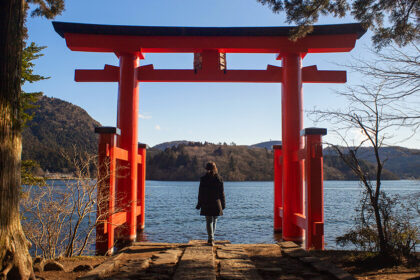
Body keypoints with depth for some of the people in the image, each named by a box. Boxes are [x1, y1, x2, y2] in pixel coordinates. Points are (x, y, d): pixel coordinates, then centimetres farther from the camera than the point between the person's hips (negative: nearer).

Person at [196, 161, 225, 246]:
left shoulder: (203, 179, -5)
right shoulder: (219, 179, -2)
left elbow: (201, 193, -2)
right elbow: (222, 193, 1)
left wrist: (199, 204, 5)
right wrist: (223, 204, 9)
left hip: (206, 204, -1)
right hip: (216, 203, 2)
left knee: (209, 221, 3)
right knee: (214, 221, 16)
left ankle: (211, 239, -8)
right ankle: (211, 238, 26)